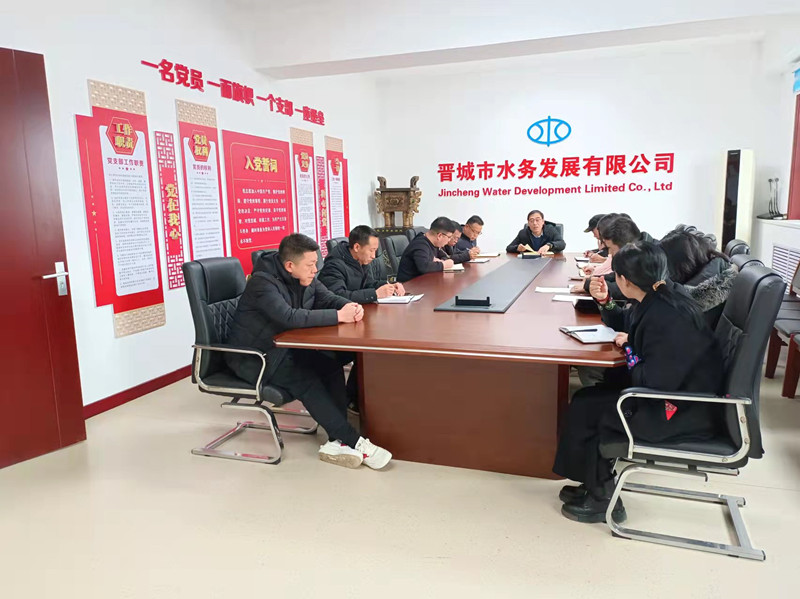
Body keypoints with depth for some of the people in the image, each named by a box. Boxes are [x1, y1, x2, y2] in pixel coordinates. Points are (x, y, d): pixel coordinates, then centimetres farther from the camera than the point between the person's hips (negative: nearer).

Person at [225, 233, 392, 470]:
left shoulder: (304, 278, 0)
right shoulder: (263, 282, -24)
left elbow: (329, 298, 7)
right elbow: (291, 317, -38)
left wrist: (351, 306, -17)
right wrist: (338, 316, -35)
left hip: (286, 348, 8)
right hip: (253, 358, -8)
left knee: (332, 366, -16)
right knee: (307, 381, -28)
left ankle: (338, 441, -18)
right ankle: (355, 442, -23)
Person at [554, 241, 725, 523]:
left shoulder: (667, 319, -30)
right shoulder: (659, 296, 0)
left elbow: (653, 381, -28)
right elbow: (626, 324, 20)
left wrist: (629, 349, -13)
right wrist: (605, 301, 5)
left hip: (683, 414, -10)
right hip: (674, 389, 10)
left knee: (586, 409, -7)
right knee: (586, 398, 6)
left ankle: (602, 500, 12)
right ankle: (594, 484, 18)